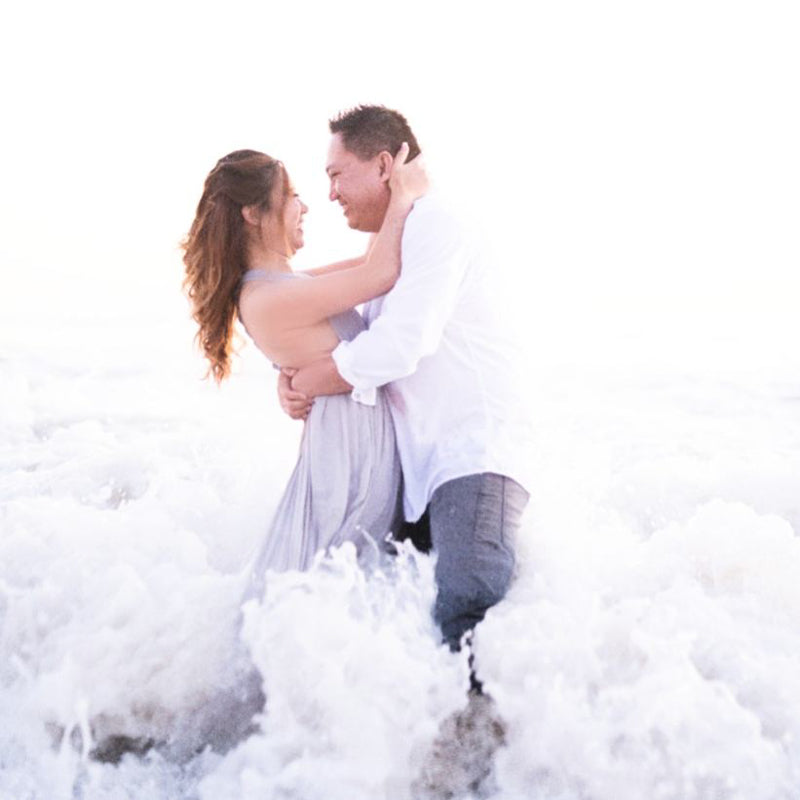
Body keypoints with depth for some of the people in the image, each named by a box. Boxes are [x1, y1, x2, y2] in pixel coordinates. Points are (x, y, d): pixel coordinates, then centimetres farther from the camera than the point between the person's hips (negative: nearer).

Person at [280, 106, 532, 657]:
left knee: (467, 601, -30)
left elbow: (395, 349, -20)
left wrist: (306, 382, -5)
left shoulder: (432, 226, -8)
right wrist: (292, 377, 4)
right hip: (417, 465, 10)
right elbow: (339, 335, 27)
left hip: (475, 451, -10)